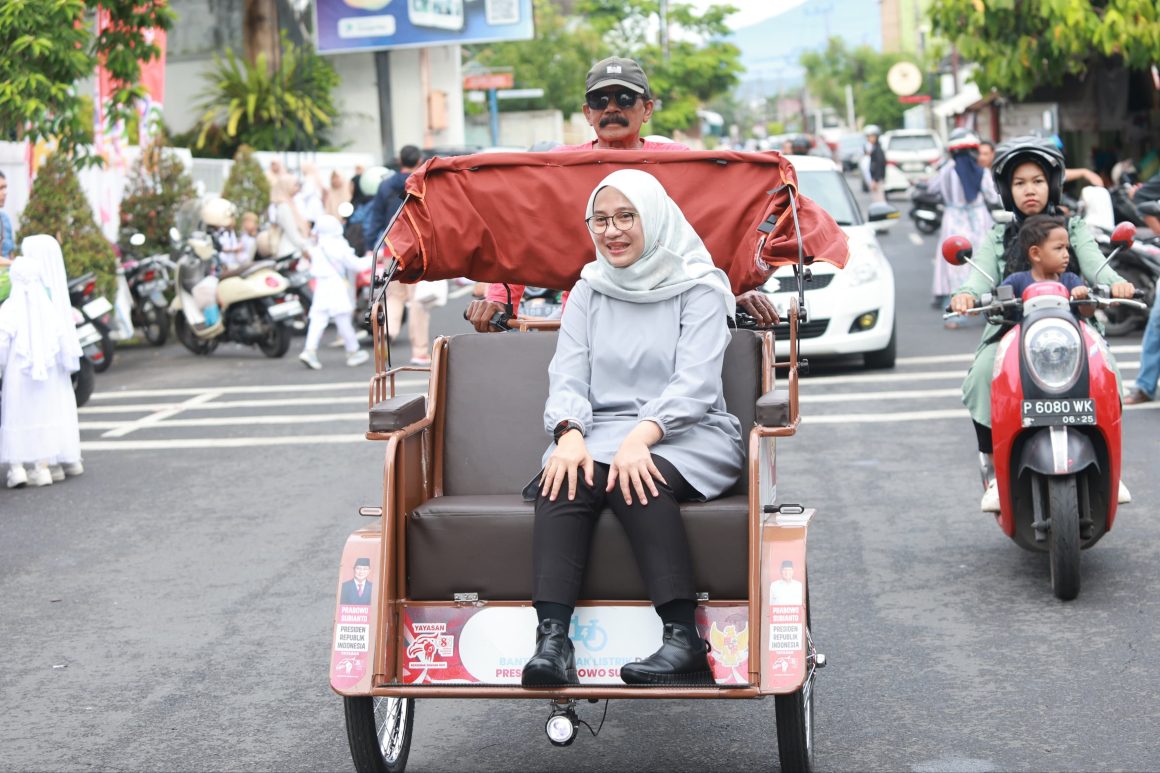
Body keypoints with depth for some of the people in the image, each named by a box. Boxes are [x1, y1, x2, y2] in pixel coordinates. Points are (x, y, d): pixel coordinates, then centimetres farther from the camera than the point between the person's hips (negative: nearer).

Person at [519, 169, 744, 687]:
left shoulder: (698, 289, 4)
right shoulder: (589, 291, 17)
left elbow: (693, 384, -9)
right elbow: (567, 377, 6)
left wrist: (640, 437, -27)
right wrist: (570, 434, -17)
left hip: (687, 436, -3)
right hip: (600, 432, 3)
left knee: (635, 477, -36)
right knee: (564, 478, -31)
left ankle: (684, 639, -41)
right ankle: (551, 637, -44)